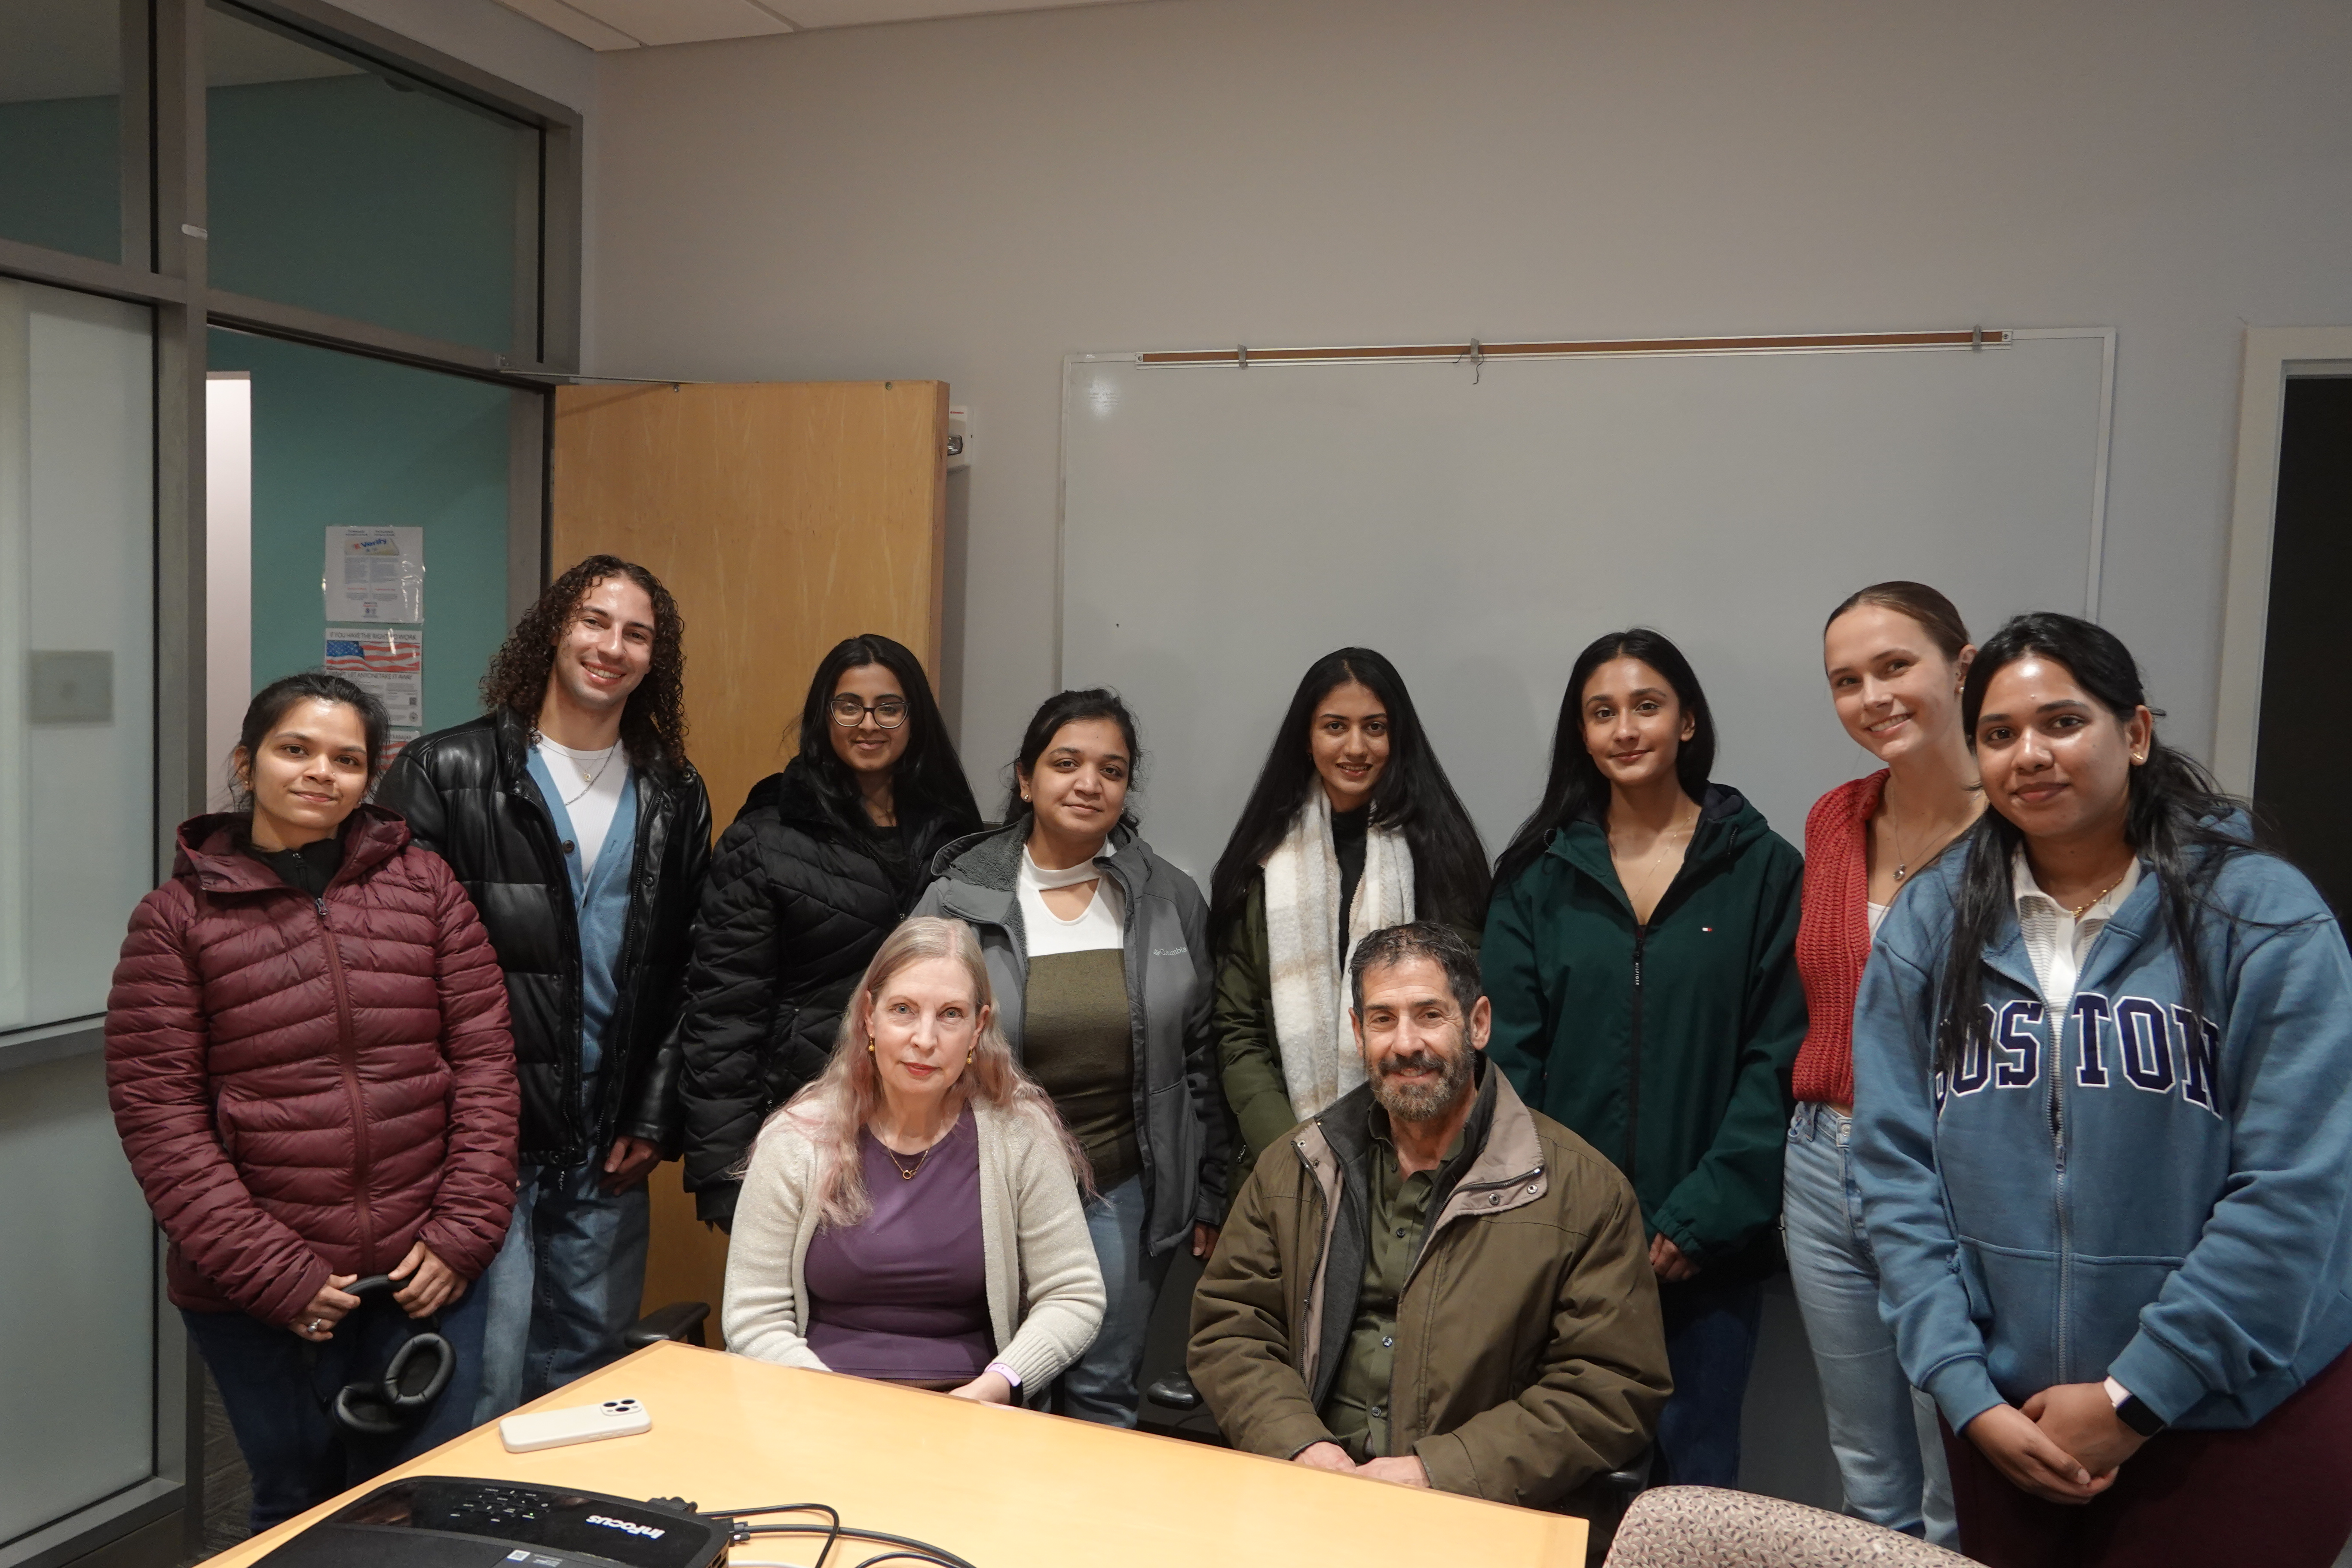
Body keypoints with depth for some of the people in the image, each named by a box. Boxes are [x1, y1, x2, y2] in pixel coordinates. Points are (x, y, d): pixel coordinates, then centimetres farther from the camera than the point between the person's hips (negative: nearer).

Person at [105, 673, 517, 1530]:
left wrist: (463, 1235, -6)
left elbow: (485, 1060, 2)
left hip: (428, 1275, 1)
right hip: (259, 1298, -1)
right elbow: (158, 1117, -5)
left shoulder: (424, 884, 3)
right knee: (299, 1508, 14)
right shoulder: (177, 918, -1)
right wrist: (276, 1275, -11)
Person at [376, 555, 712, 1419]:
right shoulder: (445, 772, -4)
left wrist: (654, 1120, 4)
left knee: (588, 1373, 14)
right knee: (486, 1384, -1)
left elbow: (685, 975, 10)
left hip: (608, 1152, 4)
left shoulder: (675, 800, 9)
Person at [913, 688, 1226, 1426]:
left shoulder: (1173, 901, 2)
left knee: (1103, 1393, 11)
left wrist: (1208, 1198, 8)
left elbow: (1198, 1058, 7)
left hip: (1125, 1192, 1)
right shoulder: (958, 897, -4)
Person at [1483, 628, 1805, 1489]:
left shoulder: (1762, 869, -1)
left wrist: (1706, 1215, -11)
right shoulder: (1538, 875, 5)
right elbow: (1508, 1054, 2)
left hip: (1706, 1246, -1)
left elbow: (1778, 1058, -4)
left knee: (1694, 1481, 8)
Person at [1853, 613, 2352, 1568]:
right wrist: (1965, 1395, -10)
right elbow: (1896, 1168, -4)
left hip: (2239, 1413, -2)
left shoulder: (2263, 916, -9)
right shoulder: (1930, 925, -1)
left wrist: (2135, 1396, -14)